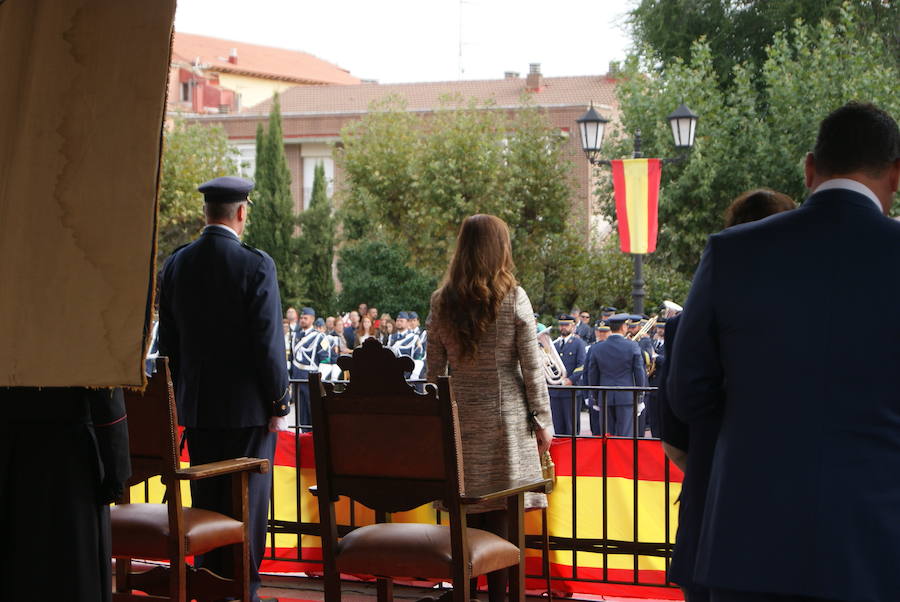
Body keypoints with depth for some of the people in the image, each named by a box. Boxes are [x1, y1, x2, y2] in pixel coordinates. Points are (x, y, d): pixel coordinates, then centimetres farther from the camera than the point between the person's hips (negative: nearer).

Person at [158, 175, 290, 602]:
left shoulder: (176, 265, 2)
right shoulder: (255, 265, -14)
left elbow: (168, 342, 8)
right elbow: (269, 342, -14)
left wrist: (180, 398, 17)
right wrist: (279, 403, -5)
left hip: (196, 407, 5)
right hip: (247, 407, -5)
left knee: (205, 503, 13)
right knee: (247, 503, 3)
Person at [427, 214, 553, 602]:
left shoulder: (442, 302, 2)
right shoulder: (513, 298, -6)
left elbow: (434, 370, 6)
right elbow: (531, 368, -5)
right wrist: (542, 420, 3)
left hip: (459, 417, 3)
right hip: (506, 417, -3)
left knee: (464, 516, 7)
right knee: (501, 520, 0)